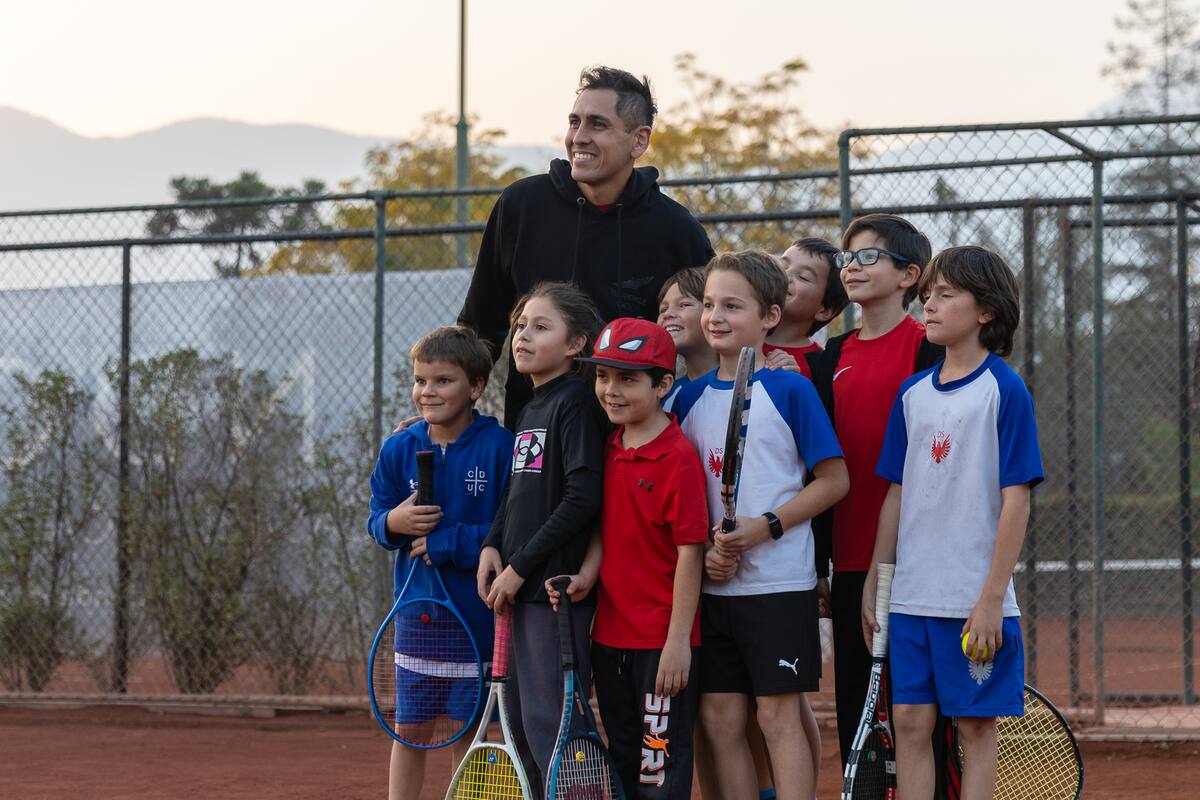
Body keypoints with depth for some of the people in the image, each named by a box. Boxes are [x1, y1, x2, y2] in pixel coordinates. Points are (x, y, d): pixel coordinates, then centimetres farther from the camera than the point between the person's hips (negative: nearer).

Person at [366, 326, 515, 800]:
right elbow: (377, 521, 8)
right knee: (409, 728, 8)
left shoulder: (499, 446, -10)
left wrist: (448, 543, -17)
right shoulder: (399, 449, 3)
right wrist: (394, 522, -14)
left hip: (477, 612, -3)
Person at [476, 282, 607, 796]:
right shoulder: (529, 410, 16)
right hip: (518, 589, 9)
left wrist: (521, 566, -16)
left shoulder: (576, 402, -11)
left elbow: (583, 498, -18)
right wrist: (493, 546, 6)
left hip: (556, 585, -9)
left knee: (549, 724, -9)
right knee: (520, 720, 13)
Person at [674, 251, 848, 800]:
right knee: (719, 718, 6)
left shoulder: (790, 389, -6)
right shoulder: (692, 397, 9)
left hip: (779, 583, -5)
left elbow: (834, 480, -6)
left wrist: (766, 527, -16)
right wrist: (702, 551, -4)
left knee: (779, 714, -4)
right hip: (715, 586, 5)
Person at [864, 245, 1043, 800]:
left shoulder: (1004, 390, -7)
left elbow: (1016, 500, -10)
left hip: (976, 601, -5)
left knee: (976, 725, 1)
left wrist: (992, 598, -14)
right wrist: (873, 583, 12)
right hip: (911, 597, 5)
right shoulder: (913, 393, 10)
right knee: (910, 722, 4)